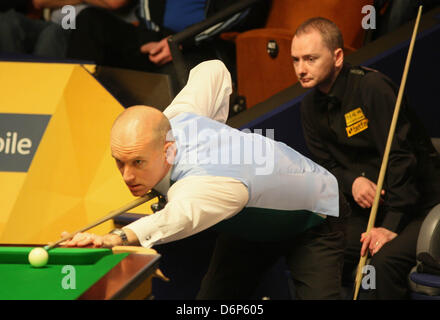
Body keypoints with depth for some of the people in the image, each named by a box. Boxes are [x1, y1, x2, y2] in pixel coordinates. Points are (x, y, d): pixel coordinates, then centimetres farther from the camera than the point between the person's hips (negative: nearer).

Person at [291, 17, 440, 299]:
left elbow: (401, 157, -21)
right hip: (371, 209, 7)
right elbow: (326, 166, 11)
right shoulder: (311, 106, 5)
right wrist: (352, 181, -14)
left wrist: (392, 226, -23)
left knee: (384, 260, -33)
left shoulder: (372, 87, -19)